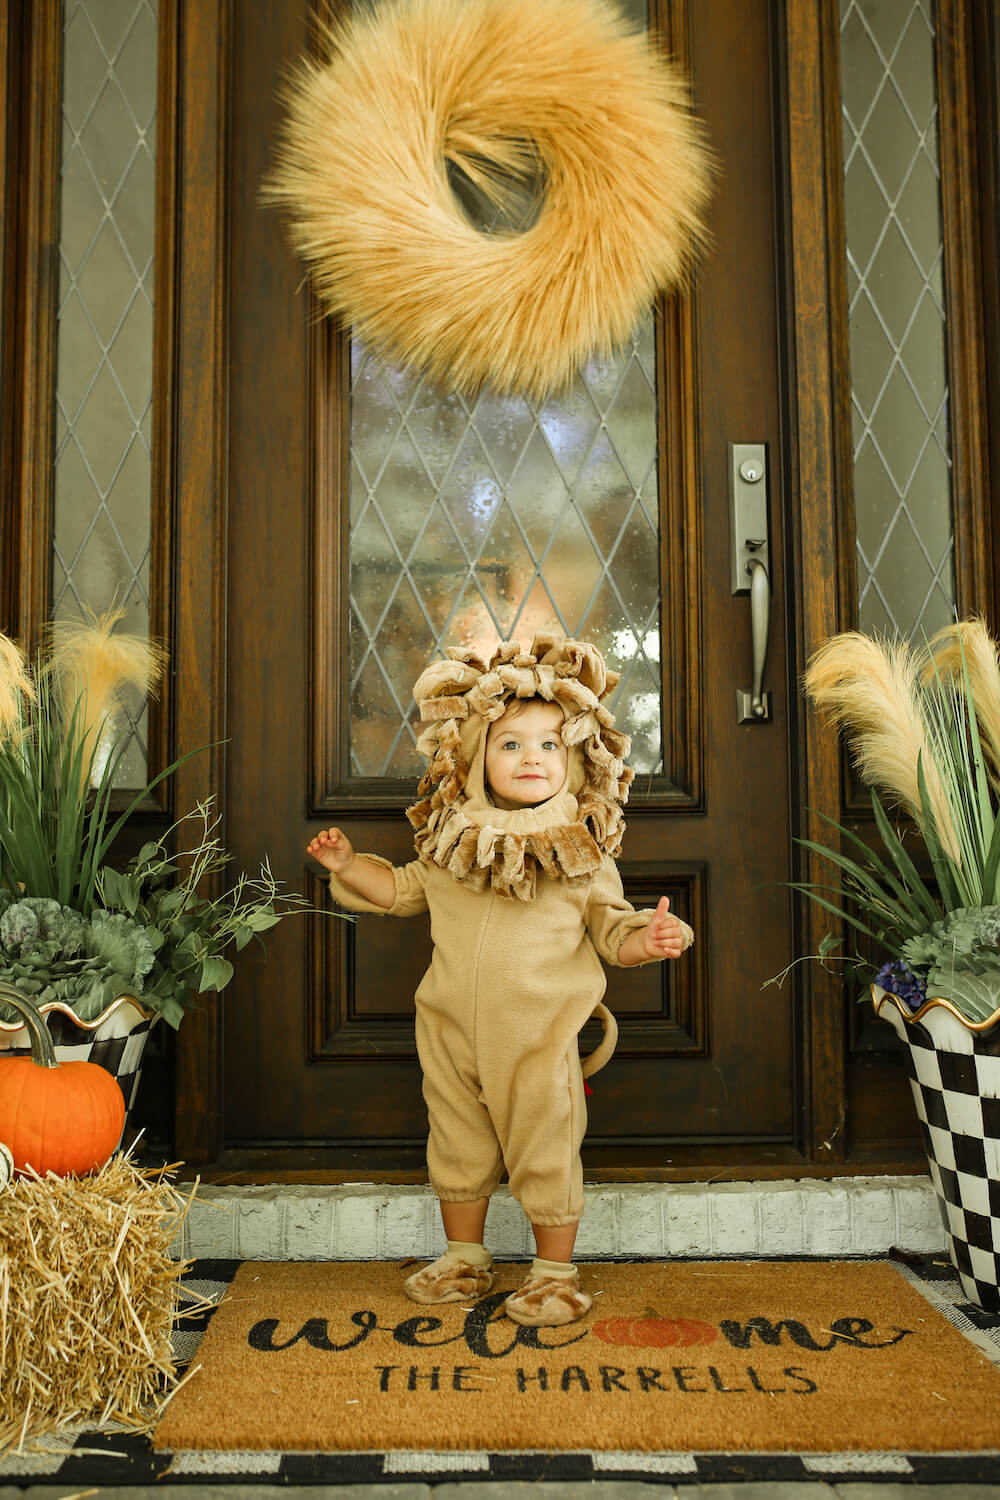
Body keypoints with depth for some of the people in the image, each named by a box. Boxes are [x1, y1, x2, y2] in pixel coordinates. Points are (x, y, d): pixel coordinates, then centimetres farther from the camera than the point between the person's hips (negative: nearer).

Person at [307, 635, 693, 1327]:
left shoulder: (584, 853, -5)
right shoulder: (452, 843, 2)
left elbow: (609, 927, 0)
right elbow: (403, 890, 18)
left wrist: (647, 937, -19)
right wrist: (346, 864, 8)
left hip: (538, 1036, -3)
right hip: (452, 1029, 4)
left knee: (545, 1153, 6)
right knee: (458, 1145, 17)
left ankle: (556, 1272, 25)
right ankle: (466, 1257, 37)